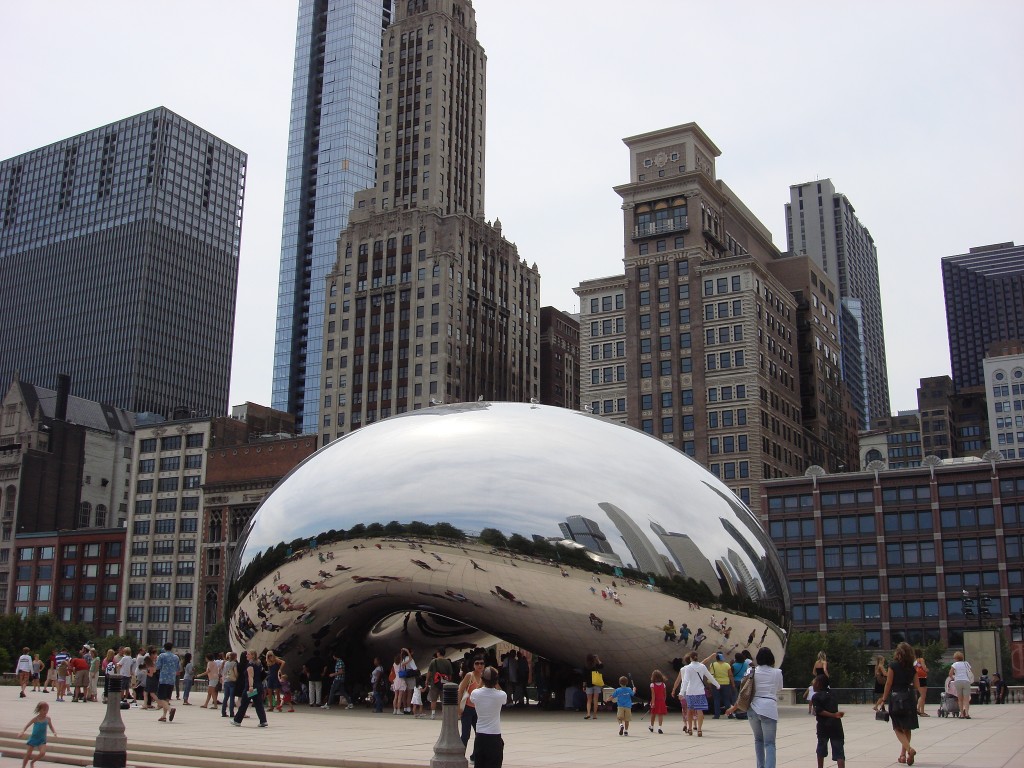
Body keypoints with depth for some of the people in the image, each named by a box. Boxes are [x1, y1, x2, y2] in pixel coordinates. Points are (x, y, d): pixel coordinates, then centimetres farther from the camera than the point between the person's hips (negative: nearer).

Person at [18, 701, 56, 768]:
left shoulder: (47, 718, -3)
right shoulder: (36, 719, -11)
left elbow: (51, 727, 7)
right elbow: (27, 725, -11)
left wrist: (55, 732, -13)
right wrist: (22, 732, -28)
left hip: (42, 740, 1)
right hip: (34, 738, -1)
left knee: (42, 753, -17)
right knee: (28, 754, 2)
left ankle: (33, 762, 11)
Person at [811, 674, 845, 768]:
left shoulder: (816, 696, -2)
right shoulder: (832, 693, 13)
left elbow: (820, 711, -14)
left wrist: (833, 715, -16)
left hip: (824, 726, -3)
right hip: (836, 724, 3)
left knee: (821, 748, 19)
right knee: (839, 751, -3)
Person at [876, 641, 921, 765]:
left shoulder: (893, 666, -7)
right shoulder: (912, 668, 4)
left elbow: (888, 684, -7)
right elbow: (916, 686, 4)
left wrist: (884, 699, -1)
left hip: (895, 698, -4)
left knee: (898, 728, 3)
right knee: (907, 728, 16)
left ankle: (909, 748, -20)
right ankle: (903, 754, 19)